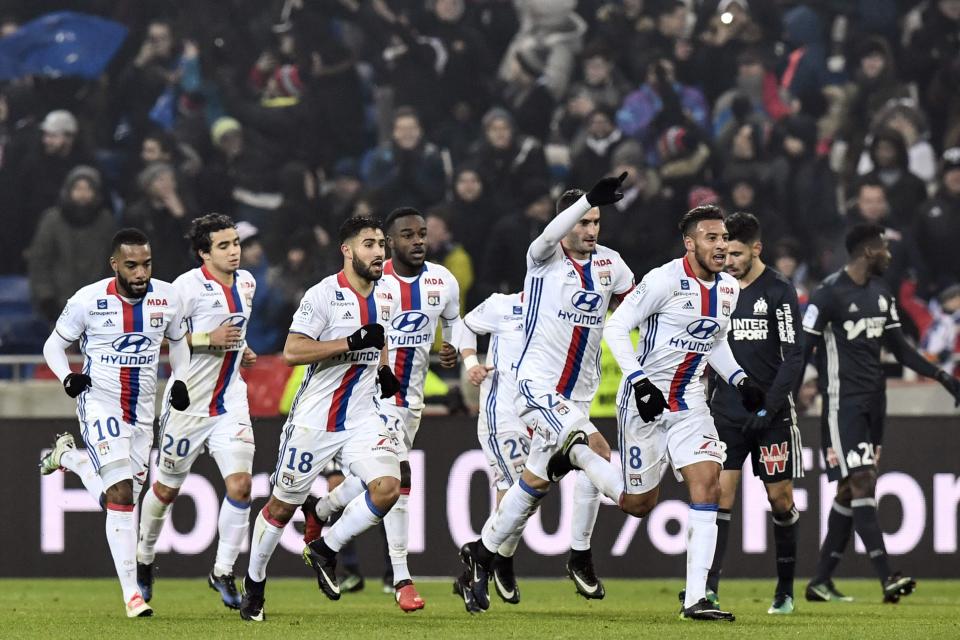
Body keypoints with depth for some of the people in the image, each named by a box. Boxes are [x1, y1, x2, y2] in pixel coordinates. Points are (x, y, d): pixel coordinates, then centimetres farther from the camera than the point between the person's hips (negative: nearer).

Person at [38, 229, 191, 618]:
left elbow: (177, 341, 17)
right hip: (99, 402, -4)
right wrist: (67, 378, -18)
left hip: (142, 410, 5)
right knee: (121, 494, -16)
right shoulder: (88, 300, -13)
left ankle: (68, 457, 37)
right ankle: (131, 594, -11)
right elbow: (54, 345, 1)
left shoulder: (166, 298, -3)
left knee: (121, 497, 9)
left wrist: (179, 381, 1)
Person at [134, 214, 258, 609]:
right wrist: (207, 339, -21)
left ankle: (223, 572, -1)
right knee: (166, 489, 10)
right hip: (189, 400, -4)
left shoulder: (246, 283, 8)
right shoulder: (188, 286, -14)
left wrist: (241, 348, 11)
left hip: (230, 402, 4)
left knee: (240, 483, -12)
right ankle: (144, 559, 34)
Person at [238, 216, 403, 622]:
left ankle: (325, 551, 4)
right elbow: (291, 352, -22)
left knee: (386, 488, -18)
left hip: (361, 417, 5)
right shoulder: (323, 296, -15)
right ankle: (254, 582, 29)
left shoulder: (386, 294, 6)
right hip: (315, 418, -5)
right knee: (283, 504, 8)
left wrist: (383, 369, 8)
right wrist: (351, 342, -26)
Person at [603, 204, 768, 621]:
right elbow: (616, 327, -15)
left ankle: (695, 598, -16)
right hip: (645, 400, -5)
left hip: (688, 404, 5)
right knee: (639, 503, 2)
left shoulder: (729, 289, 6)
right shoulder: (665, 281, -16)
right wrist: (639, 381, -24)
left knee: (708, 482, -14)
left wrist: (739, 380, 9)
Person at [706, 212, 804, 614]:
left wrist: (770, 407, -16)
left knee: (780, 498, 5)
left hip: (771, 415, -3)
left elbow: (793, 358, -8)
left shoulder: (779, 292, -6)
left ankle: (786, 590, 19)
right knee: (719, 491, -9)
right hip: (726, 413, 3)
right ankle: (708, 591, -15)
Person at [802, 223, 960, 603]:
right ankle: (887, 579, -21)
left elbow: (899, 347, 20)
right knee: (861, 483, -14)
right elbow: (802, 351, -11)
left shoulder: (880, 293, 13)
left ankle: (821, 581, 13)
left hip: (873, 400, 8)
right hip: (843, 401, -8)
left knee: (851, 491, 7)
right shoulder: (829, 294, -12)